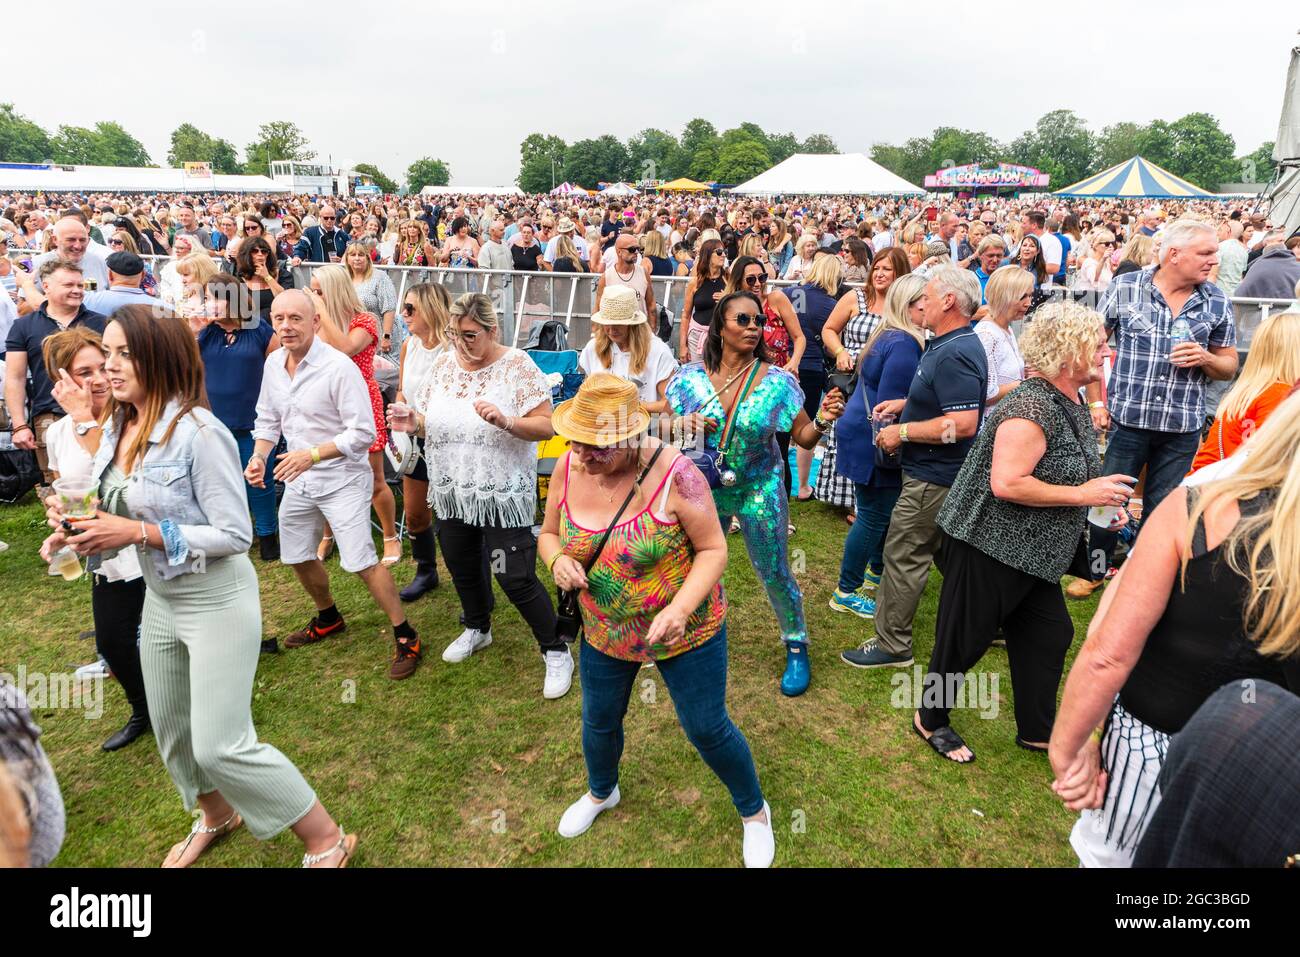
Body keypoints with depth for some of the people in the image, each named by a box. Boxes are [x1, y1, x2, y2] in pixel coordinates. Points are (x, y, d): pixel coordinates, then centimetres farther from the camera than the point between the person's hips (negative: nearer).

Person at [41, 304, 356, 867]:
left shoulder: (198, 432, -22)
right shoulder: (115, 429, 2)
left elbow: (235, 535, -21)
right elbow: (119, 512, 12)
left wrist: (138, 533, -24)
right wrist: (78, 525, -8)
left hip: (217, 601, -8)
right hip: (159, 600, 8)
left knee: (221, 745, -6)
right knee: (172, 733, 22)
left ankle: (326, 841, 13)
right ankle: (217, 816, 50)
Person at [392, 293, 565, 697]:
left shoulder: (517, 365, -12)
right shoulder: (443, 364, 4)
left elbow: (546, 426, -15)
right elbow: (429, 421, 11)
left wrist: (506, 422, -32)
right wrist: (414, 424, -11)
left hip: (503, 494, -6)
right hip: (452, 492, 6)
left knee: (515, 578, -5)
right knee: (462, 567, 21)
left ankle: (556, 652, 15)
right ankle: (477, 628, 49)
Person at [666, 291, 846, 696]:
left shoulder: (777, 381, -12)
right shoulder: (691, 377, -9)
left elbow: (804, 438, -7)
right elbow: (665, 431, 0)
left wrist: (823, 420, -27)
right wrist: (683, 424, -22)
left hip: (759, 491, -2)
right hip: (705, 489, 2)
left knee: (774, 574, 6)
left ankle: (797, 648, 30)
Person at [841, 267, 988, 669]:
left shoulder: (954, 355, -24)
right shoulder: (955, 344, 10)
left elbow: (962, 423, -31)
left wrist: (902, 431, -23)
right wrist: (906, 403, 11)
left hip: (933, 477, -11)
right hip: (943, 471, 11)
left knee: (903, 556, -1)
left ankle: (892, 645, 11)